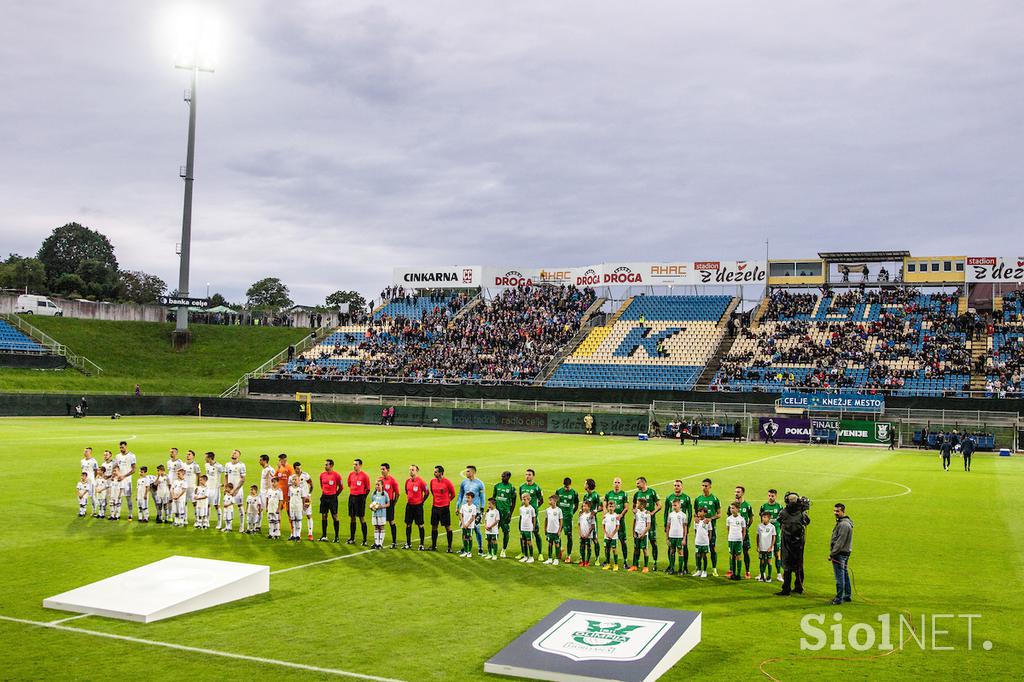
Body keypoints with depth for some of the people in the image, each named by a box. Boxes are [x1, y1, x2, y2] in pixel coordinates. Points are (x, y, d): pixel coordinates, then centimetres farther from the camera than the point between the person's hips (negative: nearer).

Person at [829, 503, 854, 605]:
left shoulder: (844, 524, -18)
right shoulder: (841, 522, 15)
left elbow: (840, 542, -21)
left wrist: (832, 553, -18)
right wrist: (833, 552, 17)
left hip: (840, 553, -11)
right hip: (845, 552, 11)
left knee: (839, 576, -7)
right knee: (845, 575, 17)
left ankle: (839, 598, -4)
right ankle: (847, 595, 25)